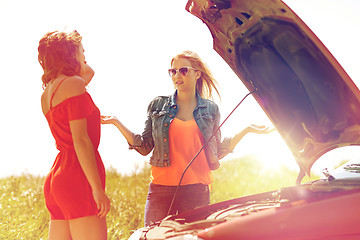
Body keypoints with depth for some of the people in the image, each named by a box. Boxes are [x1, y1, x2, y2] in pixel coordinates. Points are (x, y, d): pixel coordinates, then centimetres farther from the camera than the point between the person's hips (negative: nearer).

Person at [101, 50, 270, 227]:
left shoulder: (211, 109, 9)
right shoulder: (158, 105, 9)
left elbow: (217, 152, 11)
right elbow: (145, 147, 8)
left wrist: (246, 130, 7)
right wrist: (117, 123, 2)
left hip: (197, 190, 0)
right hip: (161, 187, 0)